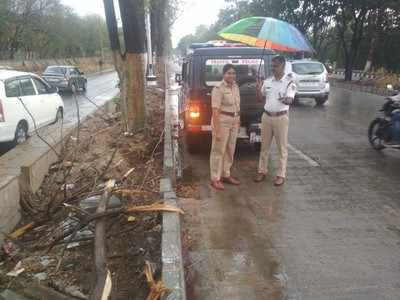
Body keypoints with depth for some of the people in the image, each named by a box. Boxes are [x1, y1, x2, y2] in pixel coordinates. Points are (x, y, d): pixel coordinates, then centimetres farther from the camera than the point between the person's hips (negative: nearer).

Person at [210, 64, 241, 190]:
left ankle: (226, 175, 28)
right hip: (222, 122, -8)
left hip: (234, 123, 8)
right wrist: (216, 129, -22)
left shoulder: (236, 86, 9)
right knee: (218, 151, 0)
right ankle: (215, 179, 8)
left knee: (230, 150, 14)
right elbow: (215, 111, -19)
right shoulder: (218, 89, -15)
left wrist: (238, 123, 15)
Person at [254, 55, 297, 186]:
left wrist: (285, 100, -40)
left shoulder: (289, 82, -6)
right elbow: (260, 97, 15)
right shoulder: (267, 81, 7)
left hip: (281, 117, -4)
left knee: (282, 147, 3)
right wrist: (258, 89, -6)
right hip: (267, 116, 5)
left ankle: (281, 175, 12)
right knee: (264, 146, 11)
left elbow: (290, 100, -17)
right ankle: (262, 171, 23)